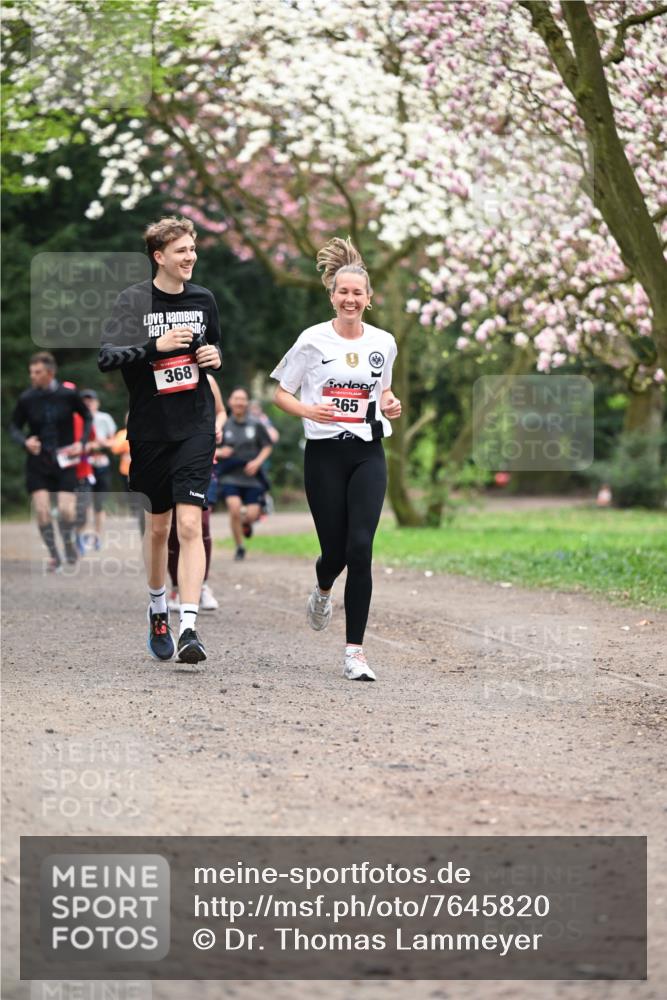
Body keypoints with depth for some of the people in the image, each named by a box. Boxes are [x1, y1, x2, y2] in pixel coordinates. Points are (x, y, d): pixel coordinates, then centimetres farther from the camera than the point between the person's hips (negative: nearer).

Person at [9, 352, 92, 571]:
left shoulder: (68, 395, -8)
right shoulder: (26, 399, -6)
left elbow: (87, 417, 9)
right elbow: (14, 427, 6)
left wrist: (81, 443, -4)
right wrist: (25, 441, -15)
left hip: (64, 462, -1)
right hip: (37, 462, 1)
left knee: (66, 510, -10)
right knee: (41, 510, -9)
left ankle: (69, 542, 23)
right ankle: (54, 555, 10)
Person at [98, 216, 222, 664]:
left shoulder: (203, 299, 7)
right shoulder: (134, 299, -4)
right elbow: (106, 356, -13)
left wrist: (216, 356, 2)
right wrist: (156, 346, -22)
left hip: (196, 428, 1)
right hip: (149, 429, -1)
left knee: (189, 524, -13)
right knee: (157, 526, 12)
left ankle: (189, 628, -18)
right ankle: (158, 611, 35)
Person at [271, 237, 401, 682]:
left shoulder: (384, 343, 6)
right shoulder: (313, 340, -2)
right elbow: (282, 393, 4)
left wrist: (389, 406, 0)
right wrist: (309, 410, -16)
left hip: (368, 456, 1)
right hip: (324, 455, -1)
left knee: (360, 547, -13)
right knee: (334, 550, 1)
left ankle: (355, 652, -10)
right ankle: (323, 592, 42)